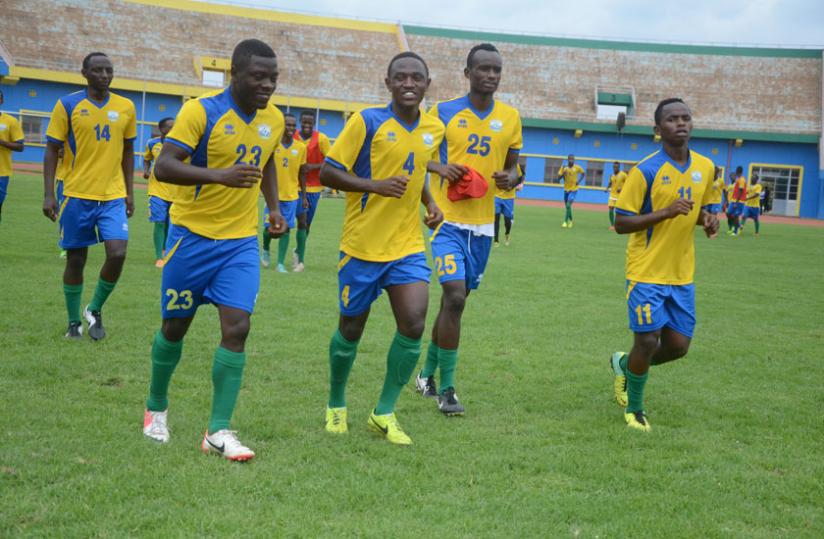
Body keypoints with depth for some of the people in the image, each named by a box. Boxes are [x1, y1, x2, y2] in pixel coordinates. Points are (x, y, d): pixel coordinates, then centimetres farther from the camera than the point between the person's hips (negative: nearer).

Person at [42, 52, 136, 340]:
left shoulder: (126, 107, 4)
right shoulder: (67, 105, -4)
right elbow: (52, 150, -1)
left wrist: (129, 192, 11)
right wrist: (48, 194, -8)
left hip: (114, 197, 2)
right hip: (77, 196, -2)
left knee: (117, 254, -13)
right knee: (76, 259, 6)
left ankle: (95, 310, 11)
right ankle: (74, 321, 23)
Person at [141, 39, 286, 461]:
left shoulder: (274, 120, 3)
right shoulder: (200, 111, -15)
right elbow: (163, 166, -23)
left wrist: (274, 208, 13)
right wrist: (219, 175, -37)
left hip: (241, 242, 4)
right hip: (194, 236, -3)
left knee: (236, 327, -10)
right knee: (176, 326, 9)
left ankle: (218, 431, -4)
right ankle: (156, 407, 33)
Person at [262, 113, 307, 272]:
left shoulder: (301, 147, 2)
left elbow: (302, 173, 9)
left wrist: (304, 197, 9)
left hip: (291, 195, 2)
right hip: (274, 194, -2)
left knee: (286, 228, 1)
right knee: (269, 227, -1)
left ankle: (281, 264, 6)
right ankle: (265, 250, 31)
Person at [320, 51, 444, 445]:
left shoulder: (434, 129, 6)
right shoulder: (367, 121, -10)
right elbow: (328, 172, -11)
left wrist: (430, 204, 7)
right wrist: (376, 186, -24)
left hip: (408, 246, 4)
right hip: (362, 245, -4)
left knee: (413, 324, -10)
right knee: (351, 330, 8)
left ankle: (384, 413, 6)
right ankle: (336, 405, 32)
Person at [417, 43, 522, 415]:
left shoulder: (510, 117, 6)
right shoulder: (443, 112, -3)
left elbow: (513, 167, 14)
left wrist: (510, 179, -9)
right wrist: (440, 167, -17)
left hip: (483, 223, 4)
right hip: (448, 219, -4)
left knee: (455, 299, 13)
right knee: (455, 295, -17)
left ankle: (428, 374, 31)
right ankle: (446, 389, -6)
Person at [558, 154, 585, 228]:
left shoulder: (577, 168, -7)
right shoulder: (564, 168, -3)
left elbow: (583, 173, 9)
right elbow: (559, 177, -6)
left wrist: (579, 181, -4)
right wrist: (563, 173, -26)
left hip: (574, 189, -3)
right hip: (566, 189, 4)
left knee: (568, 205, -18)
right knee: (567, 206, 13)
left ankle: (565, 222, -16)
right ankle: (570, 220, 34)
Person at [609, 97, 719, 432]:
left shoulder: (705, 168, 5)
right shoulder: (646, 171, -13)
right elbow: (621, 223, -13)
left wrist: (708, 219, -4)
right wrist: (665, 212, -24)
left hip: (682, 274, 6)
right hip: (647, 272, -6)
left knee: (678, 346, 7)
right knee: (648, 341, -5)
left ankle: (625, 364, 36)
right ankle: (634, 408, 21)